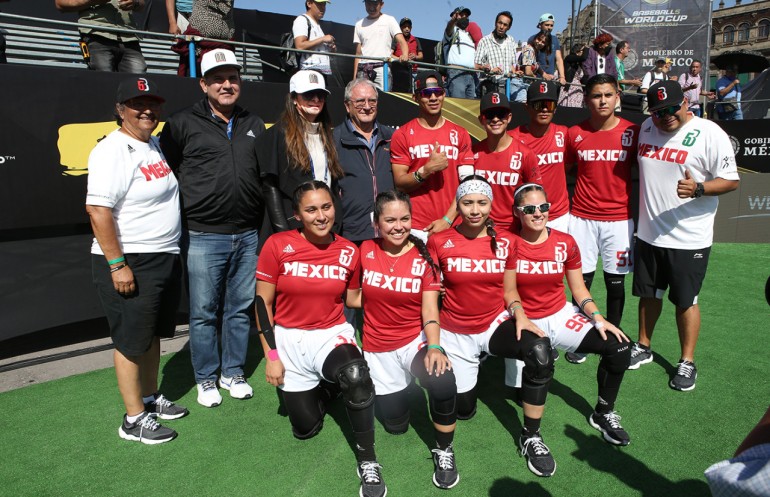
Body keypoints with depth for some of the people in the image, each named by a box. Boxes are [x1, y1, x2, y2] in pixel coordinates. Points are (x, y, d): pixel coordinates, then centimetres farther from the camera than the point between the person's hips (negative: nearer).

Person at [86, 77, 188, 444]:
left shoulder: (155, 145, 12)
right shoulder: (113, 151, -15)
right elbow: (98, 209, -22)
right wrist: (117, 264, -24)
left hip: (166, 258, 9)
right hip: (130, 262, -9)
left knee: (154, 333, 19)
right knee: (132, 341, 2)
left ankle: (150, 399, 36)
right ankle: (134, 419, 16)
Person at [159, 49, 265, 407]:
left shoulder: (254, 125, 13)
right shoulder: (183, 123, 0)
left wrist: (268, 226, 14)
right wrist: (182, 217, -1)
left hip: (247, 235, 4)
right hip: (203, 236, -3)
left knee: (241, 309, 12)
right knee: (203, 313, 5)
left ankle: (233, 373, 28)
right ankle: (205, 379, 23)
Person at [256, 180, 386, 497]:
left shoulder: (349, 251, -6)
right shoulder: (277, 245, -12)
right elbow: (263, 303, -6)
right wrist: (271, 356, -8)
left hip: (332, 334, 0)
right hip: (289, 340, 1)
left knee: (356, 376, -36)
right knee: (306, 429, 10)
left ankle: (367, 461, -15)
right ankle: (316, 389, 44)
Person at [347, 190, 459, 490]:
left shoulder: (424, 256, -9)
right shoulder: (365, 251, -6)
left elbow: (430, 310, -14)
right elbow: (357, 297, 9)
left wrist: (434, 347, -28)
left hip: (416, 340, -2)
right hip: (378, 348, 2)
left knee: (443, 382, -35)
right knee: (396, 426, 10)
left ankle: (444, 451, -7)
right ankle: (395, 389, 45)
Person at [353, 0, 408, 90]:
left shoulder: (389, 20, 9)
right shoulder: (359, 25, 18)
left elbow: (401, 41, -3)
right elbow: (358, 53, 16)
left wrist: (405, 55, -26)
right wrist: (354, 76, 7)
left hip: (382, 67, -3)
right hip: (363, 69, 3)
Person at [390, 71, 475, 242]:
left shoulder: (460, 134, 8)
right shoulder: (402, 135, 4)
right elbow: (399, 183, -1)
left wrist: (448, 219, -10)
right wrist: (427, 169, -16)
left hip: (452, 225, 2)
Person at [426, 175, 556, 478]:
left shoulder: (506, 242, -4)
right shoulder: (439, 242, -10)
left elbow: (509, 290, 5)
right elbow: (429, 295, -7)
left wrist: (519, 315, -16)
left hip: (496, 324, 1)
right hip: (455, 333, 0)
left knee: (540, 352, -31)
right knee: (463, 411, 7)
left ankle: (530, 437, -10)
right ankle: (467, 370, 43)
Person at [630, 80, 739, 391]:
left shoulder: (709, 133, -11)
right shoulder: (646, 129, 6)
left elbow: (731, 180, -10)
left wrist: (698, 188, -29)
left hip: (689, 238, -5)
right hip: (648, 234, 5)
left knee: (685, 301, 5)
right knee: (648, 294, 17)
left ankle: (687, 362, 21)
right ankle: (643, 348, 34)